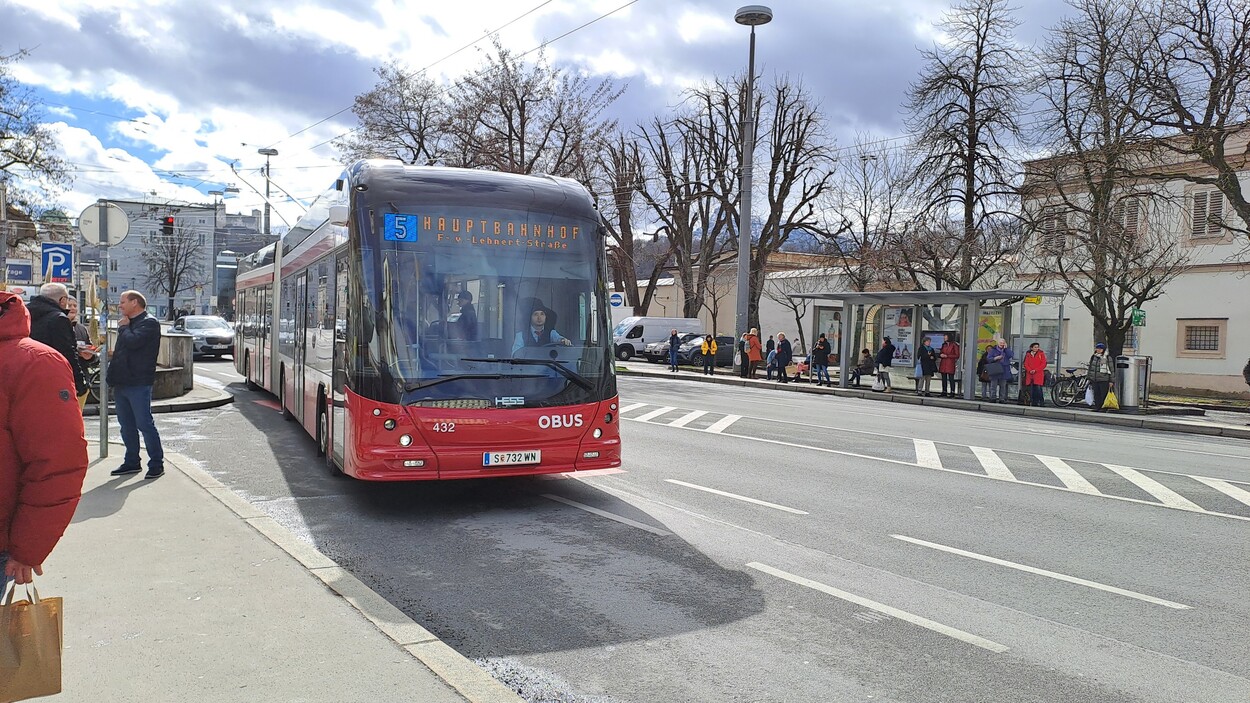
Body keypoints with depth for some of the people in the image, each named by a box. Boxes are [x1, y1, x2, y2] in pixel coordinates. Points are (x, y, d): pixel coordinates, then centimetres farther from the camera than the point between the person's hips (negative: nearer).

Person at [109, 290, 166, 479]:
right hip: (122, 382, 9)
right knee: (126, 425, 13)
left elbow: (133, 341, -24)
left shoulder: (149, 323, -8)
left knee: (144, 424, -7)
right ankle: (132, 462, 22)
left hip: (138, 383, -9)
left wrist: (124, 328, -5)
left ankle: (156, 464, -1)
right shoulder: (128, 323, 20)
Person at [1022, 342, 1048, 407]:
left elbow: (1044, 364, -2)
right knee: (1031, 389, 3)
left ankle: (1041, 402, -4)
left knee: (1038, 388, -12)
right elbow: (1025, 364, 10)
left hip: (1038, 374, -3)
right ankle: (1033, 402, 9)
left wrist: (1035, 370, -9)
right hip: (1030, 374, 3)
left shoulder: (1041, 354, 3)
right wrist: (1030, 370, -8)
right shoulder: (1028, 354, 11)